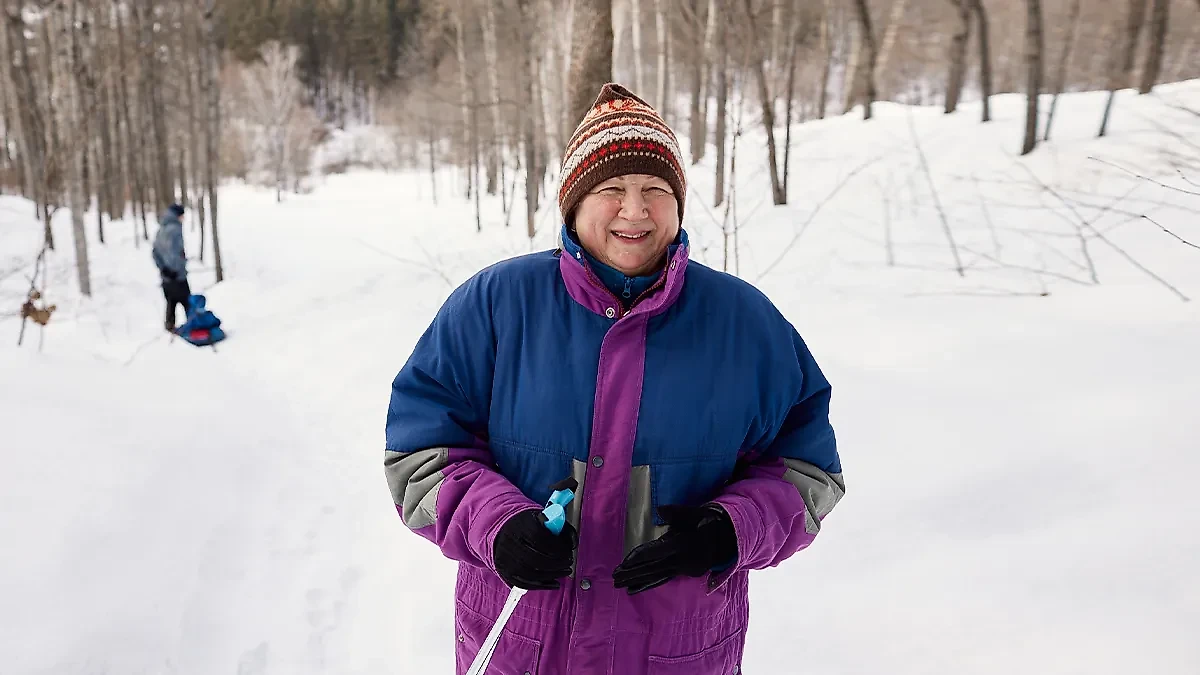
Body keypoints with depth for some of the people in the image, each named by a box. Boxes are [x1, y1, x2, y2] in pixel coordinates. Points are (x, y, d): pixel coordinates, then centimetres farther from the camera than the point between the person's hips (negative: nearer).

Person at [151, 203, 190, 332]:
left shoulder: (161, 230, 13)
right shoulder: (174, 229, -15)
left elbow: (155, 252, 12)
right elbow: (174, 252, -22)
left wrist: (162, 267, 5)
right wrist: (178, 269, -18)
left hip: (166, 274, 8)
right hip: (177, 275, -8)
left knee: (171, 302, 16)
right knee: (187, 302, -2)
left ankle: (170, 325, 21)